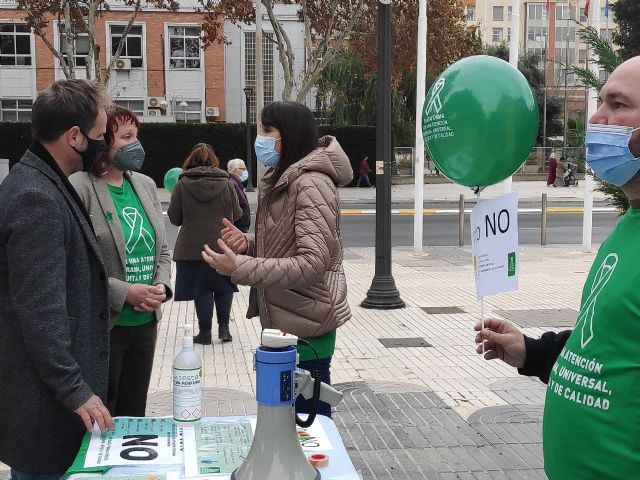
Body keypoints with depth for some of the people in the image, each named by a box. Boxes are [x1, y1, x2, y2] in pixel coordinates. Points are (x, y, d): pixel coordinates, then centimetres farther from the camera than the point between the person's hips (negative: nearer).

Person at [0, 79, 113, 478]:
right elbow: (40, 312, -25)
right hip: (47, 399, -10)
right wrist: (75, 391, -20)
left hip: (56, 386, 10)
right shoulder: (36, 199, -23)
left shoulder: (43, 185, 8)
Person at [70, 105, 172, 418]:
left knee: (134, 414, 18)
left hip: (146, 322, 6)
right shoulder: (80, 188, -13)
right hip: (103, 324, -6)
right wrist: (125, 292, -19)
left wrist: (161, 286, -4)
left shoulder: (145, 185, 8)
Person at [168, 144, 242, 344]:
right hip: (223, 246, 1)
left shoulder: (182, 185, -6)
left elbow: (174, 218, 0)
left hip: (193, 248, -1)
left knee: (201, 290, 7)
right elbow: (237, 215, 4)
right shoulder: (226, 183, -3)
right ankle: (223, 327, 12)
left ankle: (205, 332, 10)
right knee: (224, 287, 15)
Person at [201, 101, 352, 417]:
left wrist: (239, 268, -29)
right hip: (283, 320, 10)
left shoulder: (311, 183, -19)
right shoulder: (282, 180, 13)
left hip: (303, 328, -10)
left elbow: (313, 262, -26)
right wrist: (247, 243, -2)